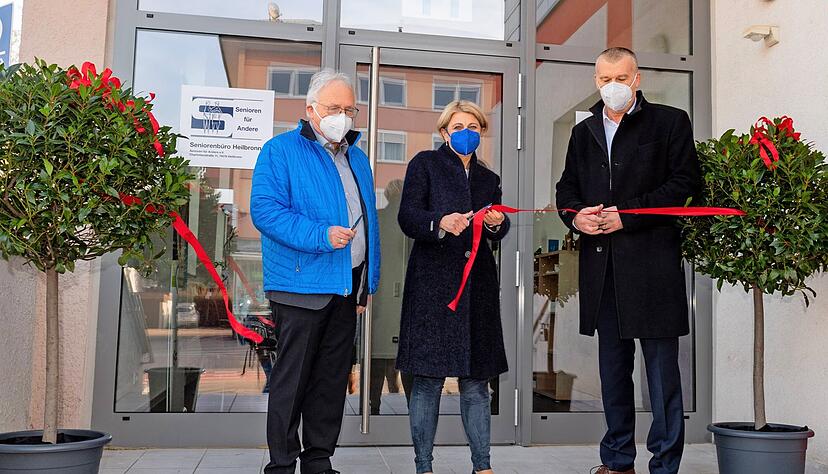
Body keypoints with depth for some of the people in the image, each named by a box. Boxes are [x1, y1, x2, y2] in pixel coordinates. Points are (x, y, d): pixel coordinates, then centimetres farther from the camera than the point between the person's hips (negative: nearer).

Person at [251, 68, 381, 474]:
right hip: (302, 285, -7)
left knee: (332, 380, 12)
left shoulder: (358, 159, 18)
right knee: (291, 379, 0)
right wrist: (321, 236, -23)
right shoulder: (280, 151, -3)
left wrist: (368, 283, 15)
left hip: (348, 287, 7)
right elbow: (264, 209, -15)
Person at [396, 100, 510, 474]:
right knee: (427, 379, -2)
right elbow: (407, 217, -4)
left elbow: (499, 232, 17)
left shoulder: (488, 179, 21)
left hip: (478, 285, 4)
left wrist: (496, 223, -6)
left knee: (476, 380, 6)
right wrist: (441, 222, -22)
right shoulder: (425, 164, 6)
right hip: (433, 282, -4)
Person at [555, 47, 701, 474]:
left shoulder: (670, 122, 3)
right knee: (612, 364, 12)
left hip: (653, 259, -5)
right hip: (601, 263, 5)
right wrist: (575, 217, -2)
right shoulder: (583, 132, 18)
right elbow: (566, 187, 20)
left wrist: (627, 215, -12)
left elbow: (685, 182, -6)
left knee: (662, 366, -1)